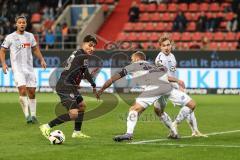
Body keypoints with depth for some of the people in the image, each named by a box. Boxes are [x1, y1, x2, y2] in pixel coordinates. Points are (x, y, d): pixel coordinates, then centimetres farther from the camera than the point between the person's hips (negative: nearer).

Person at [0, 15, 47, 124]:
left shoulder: (30, 36, 9)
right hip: (17, 69, -4)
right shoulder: (10, 37, -2)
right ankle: (27, 115, -14)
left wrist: (41, 60, 9)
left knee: (32, 92, 3)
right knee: (22, 91, -19)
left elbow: (35, 49, 22)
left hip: (29, 68, 4)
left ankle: (33, 115, 14)